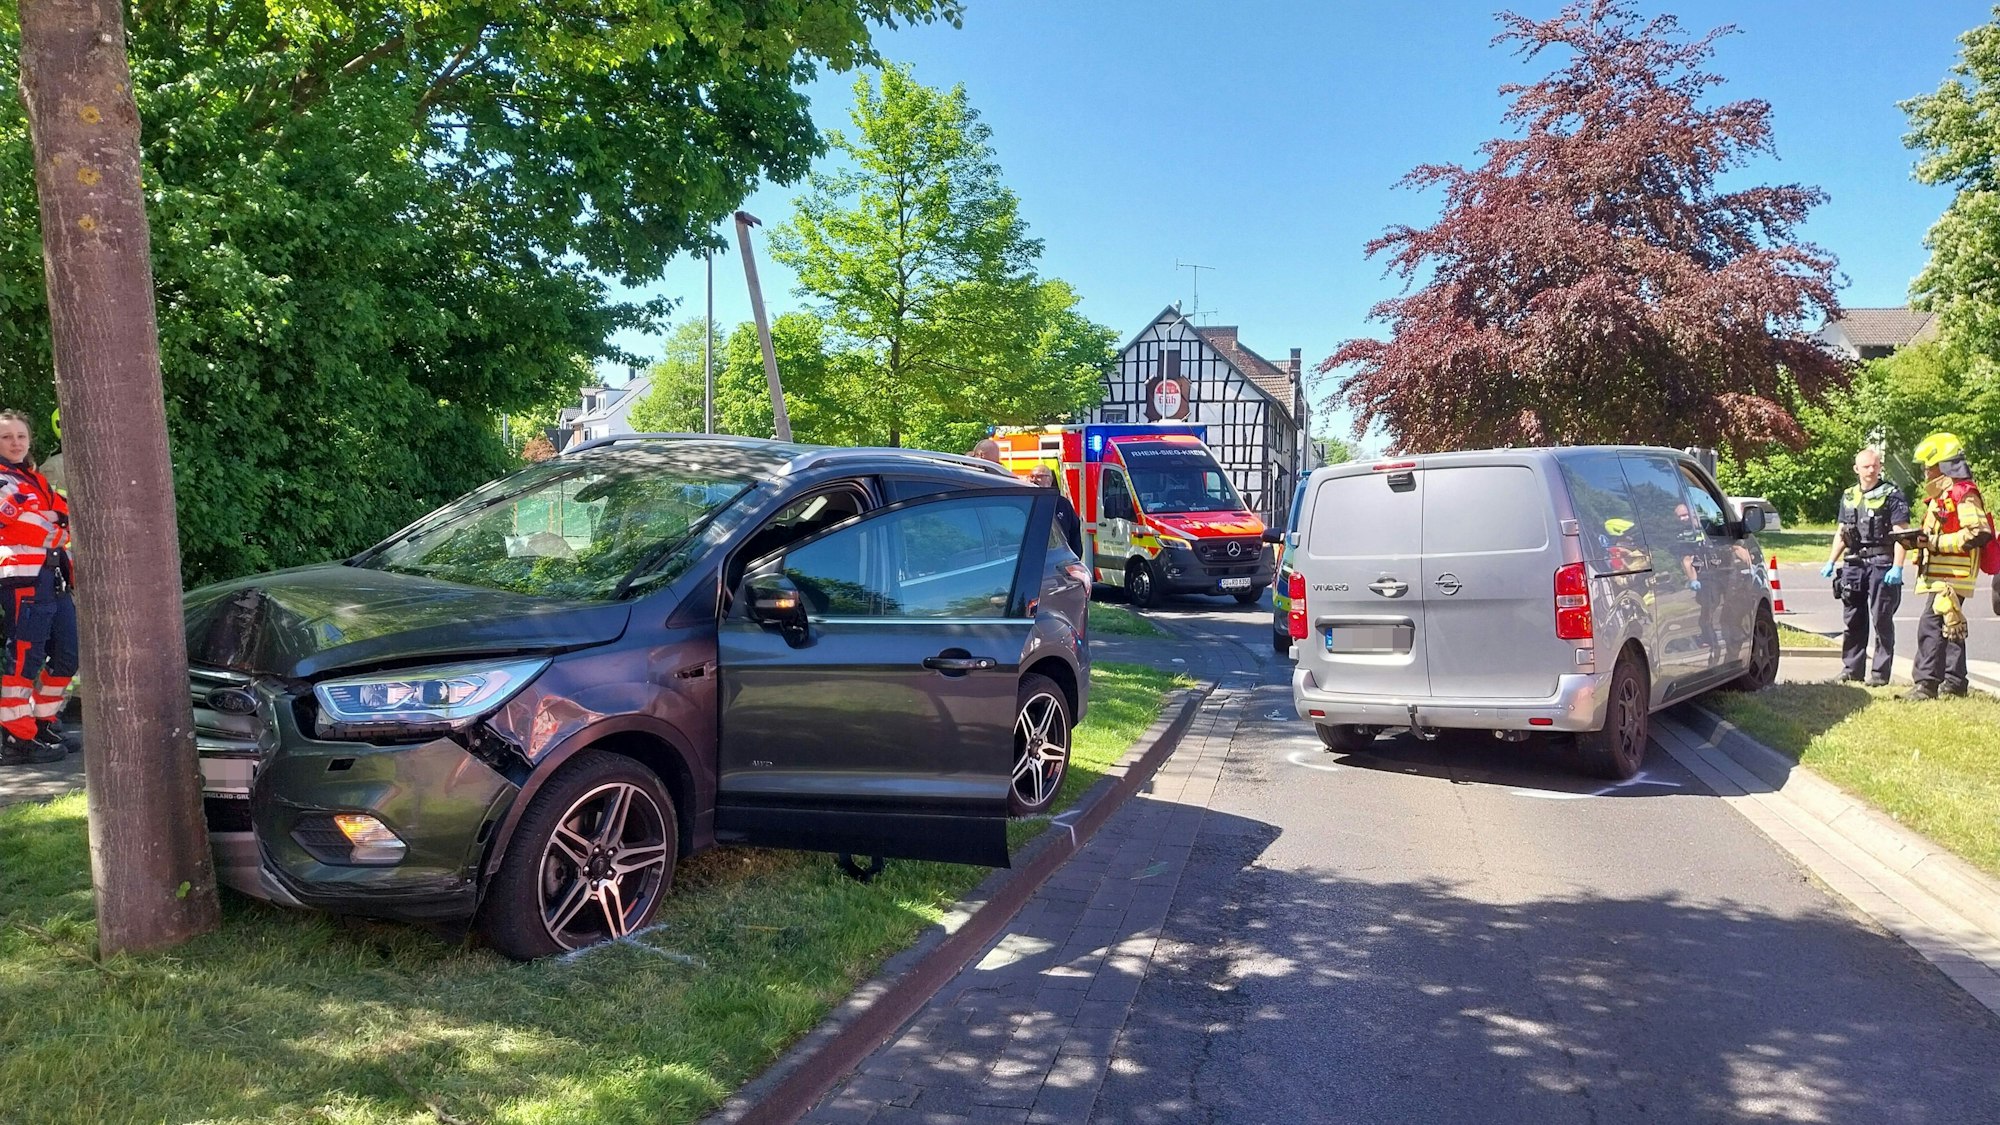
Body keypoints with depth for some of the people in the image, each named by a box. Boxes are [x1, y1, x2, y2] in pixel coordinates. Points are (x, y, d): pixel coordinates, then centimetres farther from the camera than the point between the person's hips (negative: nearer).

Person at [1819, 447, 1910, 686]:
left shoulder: (1892, 495, -2)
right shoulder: (1848, 496, 16)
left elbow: (1901, 534, -8)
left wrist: (1897, 567, -16)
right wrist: (1831, 562, 14)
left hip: (1882, 565, -6)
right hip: (1853, 565, 6)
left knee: (1882, 621, -3)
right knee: (1853, 621, 10)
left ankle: (1880, 672, 1)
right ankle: (1852, 668, 17)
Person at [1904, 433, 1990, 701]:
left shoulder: (1964, 494, -13)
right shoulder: (1940, 495, 19)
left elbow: (1979, 533, -22)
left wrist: (1936, 542, -23)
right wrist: (1920, 538, 7)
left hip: (1952, 576, -10)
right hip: (1939, 575, 10)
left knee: (1931, 626, -16)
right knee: (1949, 628, 15)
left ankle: (1926, 683, -17)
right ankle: (1955, 681, 23)